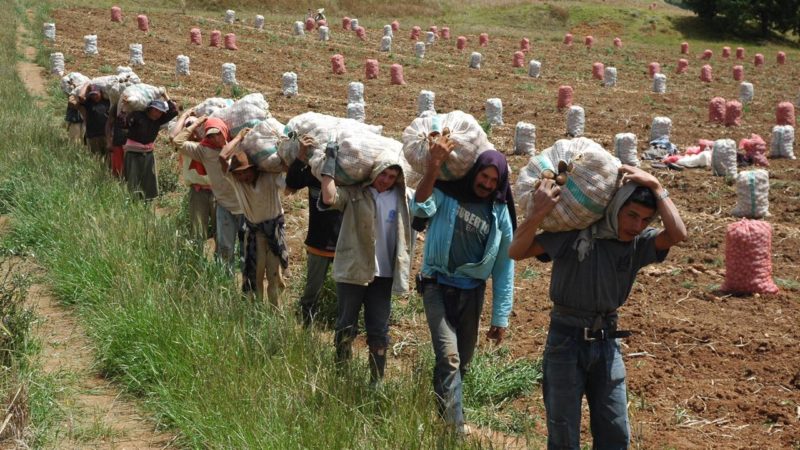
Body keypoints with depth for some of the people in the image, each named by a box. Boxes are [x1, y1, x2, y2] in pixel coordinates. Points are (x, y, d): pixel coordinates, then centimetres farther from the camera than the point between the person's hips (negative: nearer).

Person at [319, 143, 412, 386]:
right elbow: (329, 198, -25)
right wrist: (330, 162, -21)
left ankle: (376, 382, 13)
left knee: (379, 332, 5)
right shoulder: (354, 193, -7)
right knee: (346, 327, 7)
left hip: (383, 274, 3)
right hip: (352, 271, -3)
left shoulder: (401, 198, 4)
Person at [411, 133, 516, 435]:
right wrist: (434, 167, -39)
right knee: (449, 356, -17)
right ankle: (454, 425, -17)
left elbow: (504, 267, 5)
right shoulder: (447, 194, -5)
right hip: (438, 285, -4)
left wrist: (501, 317, 3)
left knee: (463, 360, 12)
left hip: (472, 292, 4)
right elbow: (420, 208, -28)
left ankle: (440, 406, 31)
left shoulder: (500, 213, 3)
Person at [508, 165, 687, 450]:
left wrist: (656, 187, -19)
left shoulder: (640, 244, -3)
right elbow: (516, 252, -13)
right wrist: (539, 213, -27)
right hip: (566, 340, -4)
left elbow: (677, 233, -22)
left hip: (607, 342, 4)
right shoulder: (575, 233, -13)